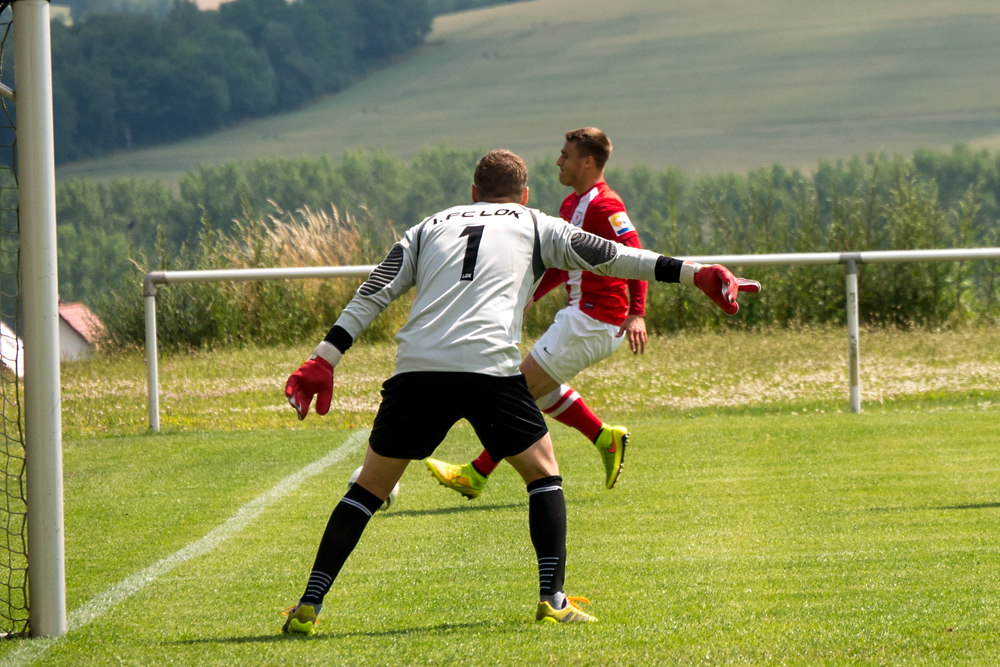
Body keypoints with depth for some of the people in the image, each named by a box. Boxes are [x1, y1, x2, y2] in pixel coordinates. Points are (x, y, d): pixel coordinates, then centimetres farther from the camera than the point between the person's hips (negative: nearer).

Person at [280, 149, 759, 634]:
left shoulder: (430, 227, 27)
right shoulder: (533, 226, 20)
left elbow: (374, 293, 17)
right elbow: (609, 256, 14)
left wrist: (323, 361, 14)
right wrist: (692, 273, 15)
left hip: (415, 370, 2)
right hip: (490, 366, -2)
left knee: (370, 486, 14)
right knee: (543, 472, 17)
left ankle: (308, 607, 8)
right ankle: (552, 600, 5)